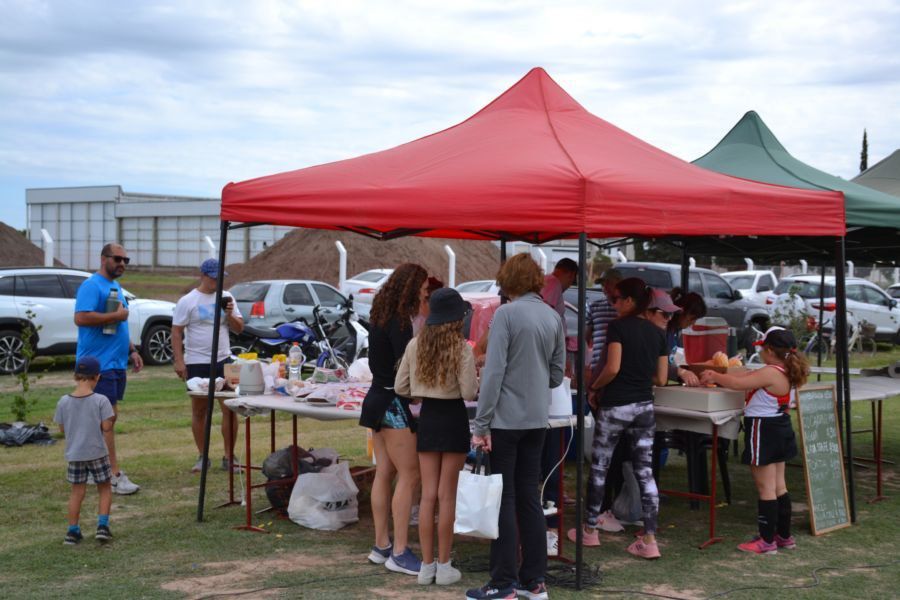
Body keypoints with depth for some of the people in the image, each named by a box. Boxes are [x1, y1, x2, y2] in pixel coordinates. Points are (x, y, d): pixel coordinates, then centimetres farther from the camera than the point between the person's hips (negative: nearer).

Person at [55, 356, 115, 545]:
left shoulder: (63, 402, -4)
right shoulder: (100, 400, -14)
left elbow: (62, 429, 2)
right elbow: (106, 427, -14)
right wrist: (109, 419, 6)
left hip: (74, 454, 3)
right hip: (97, 453, -3)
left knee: (77, 491, 12)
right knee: (105, 488, 14)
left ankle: (73, 531, 13)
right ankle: (102, 526, 5)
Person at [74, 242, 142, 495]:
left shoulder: (115, 287, 18)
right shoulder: (92, 286, -12)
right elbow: (81, 318, -26)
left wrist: (132, 350, 20)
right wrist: (116, 315, -19)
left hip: (116, 363, 9)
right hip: (99, 363, -9)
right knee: (107, 418, -10)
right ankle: (115, 475, -10)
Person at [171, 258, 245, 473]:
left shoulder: (226, 297, 7)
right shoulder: (187, 301, -4)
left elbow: (239, 328, 9)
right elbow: (176, 332, -4)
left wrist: (229, 315, -11)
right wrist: (178, 361, -11)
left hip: (223, 360, 3)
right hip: (197, 363, -3)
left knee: (229, 408, -3)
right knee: (199, 411, 7)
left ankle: (229, 457, 5)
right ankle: (202, 457, 18)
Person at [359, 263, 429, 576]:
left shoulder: (381, 317, 12)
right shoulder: (399, 321, -17)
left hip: (378, 399, 10)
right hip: (394, 403, -10)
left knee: (384, 474, 12)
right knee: (409, 475, -6)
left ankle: (381, 546, 17)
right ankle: (399, 553, -6)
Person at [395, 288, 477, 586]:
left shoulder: (415, 345, 0)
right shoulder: (462, 348, -13)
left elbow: (400, 387, 3)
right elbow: (469, 393, -14)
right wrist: (478, 383, 8)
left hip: (427, 418, 4)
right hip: (454, 419, -4)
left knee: (428, 495, 8)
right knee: (447, 495, 3)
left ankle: (426, 566, 10)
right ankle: (443, 567, 7)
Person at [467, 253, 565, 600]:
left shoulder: (507, 314, -12)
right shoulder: (554, 317, 7)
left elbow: (493, 372, -16)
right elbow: (557, 374, 12)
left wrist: (481, 425, -13)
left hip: (506, 418, -6)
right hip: (537, 419, 6)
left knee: (504, 499, 1)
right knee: (529, 497, 13)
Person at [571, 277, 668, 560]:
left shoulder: (618, 327, -10)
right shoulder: (657, 333, 7)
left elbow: (612, 368, -18)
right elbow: (661, 378, 7)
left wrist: (593, 387, -2)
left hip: (615, 406, -5)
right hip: (644, 407, 5)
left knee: (599, 467, 10)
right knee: (644, 471, 5)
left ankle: (590, 530, 21)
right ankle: (649, 540, 1)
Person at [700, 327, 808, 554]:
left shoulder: (770, 373, -22)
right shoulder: (786, 373, 9)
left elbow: (737, 383, -22)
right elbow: (746, 376, 13)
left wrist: (714, 376, -6)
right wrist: (717, 377, 11)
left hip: (764, 431, -10)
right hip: (780, 430, 10)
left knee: (766, 488, -3)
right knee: (779, 486, 16)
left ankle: (767, 540, 2)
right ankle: (784, 535, 25)